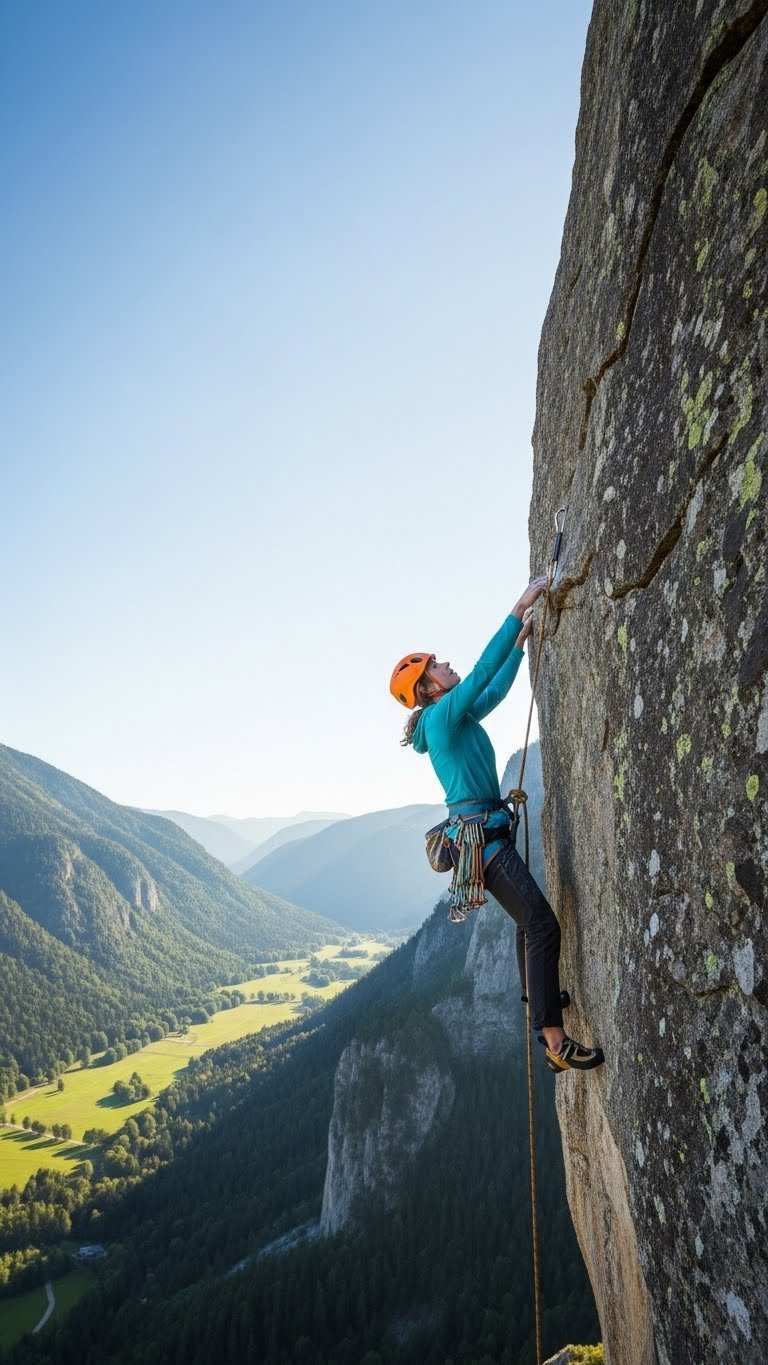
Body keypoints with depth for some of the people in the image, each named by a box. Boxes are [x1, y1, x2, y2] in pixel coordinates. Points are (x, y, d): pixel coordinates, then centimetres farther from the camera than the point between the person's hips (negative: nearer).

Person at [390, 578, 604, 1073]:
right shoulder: (442, 715, -11)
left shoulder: (459, 717, 15)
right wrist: (519, 609, -17)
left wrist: (522, 640, 25)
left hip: (485, 832, 10)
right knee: (543, 923, -17)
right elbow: (482, 671, -20)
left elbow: (496, 688, 27)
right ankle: (556, 1043, -16)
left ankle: (537, 996, 47)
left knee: (531, 917, 26)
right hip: (479, 835, -10)